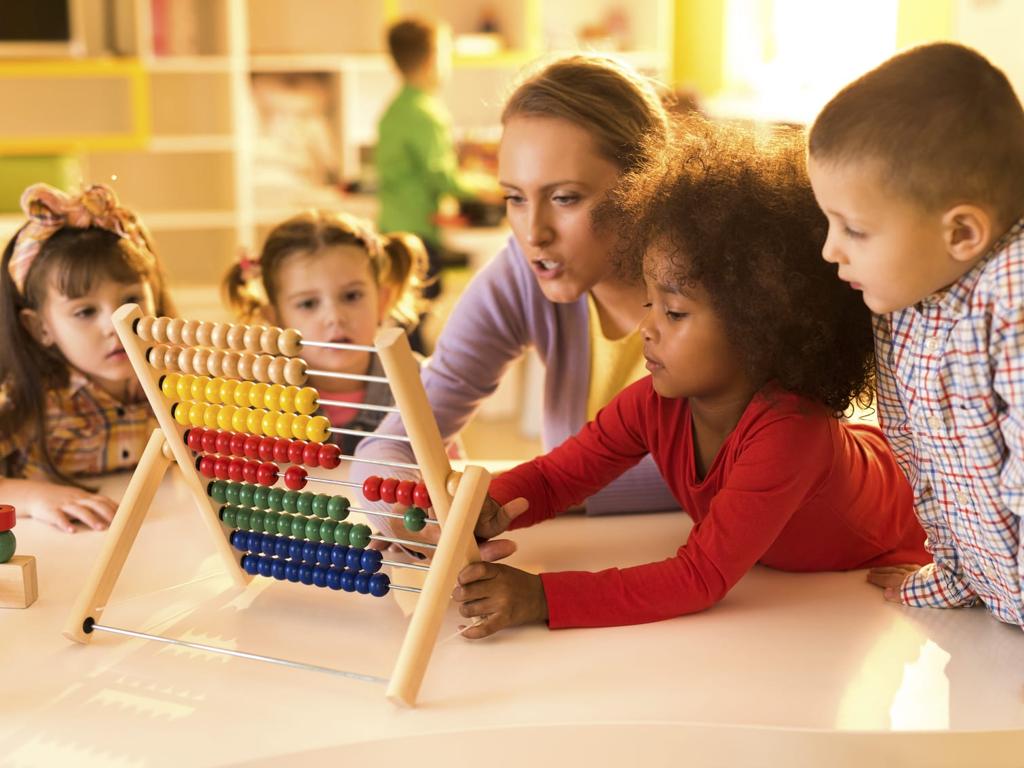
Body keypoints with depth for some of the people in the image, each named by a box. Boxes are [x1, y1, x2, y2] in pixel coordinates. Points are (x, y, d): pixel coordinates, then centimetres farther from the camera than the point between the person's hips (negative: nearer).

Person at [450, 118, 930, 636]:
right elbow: (553, 476, -12)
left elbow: (701, 579, -45)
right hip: (772, 564, 5)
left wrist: (542, 598, -52)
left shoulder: (788, 428, -42)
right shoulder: (656, 401, -22)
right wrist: (487, 509, -36)